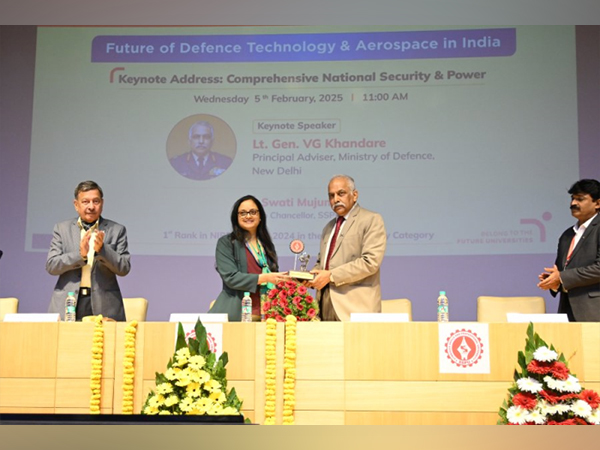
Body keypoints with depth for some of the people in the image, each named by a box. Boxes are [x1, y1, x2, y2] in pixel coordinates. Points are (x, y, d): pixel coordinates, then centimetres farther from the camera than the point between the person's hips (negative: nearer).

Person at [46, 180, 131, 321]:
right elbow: (51, 266, 1)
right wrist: (80, 254, -15)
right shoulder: (62, 229, 10)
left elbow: (124, 269, 1)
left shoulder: (116, 230, 8)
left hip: (104, 306, -1)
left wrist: (102, 249, -15)